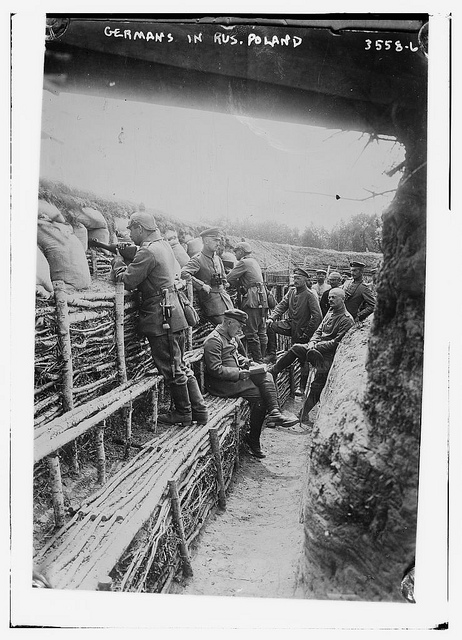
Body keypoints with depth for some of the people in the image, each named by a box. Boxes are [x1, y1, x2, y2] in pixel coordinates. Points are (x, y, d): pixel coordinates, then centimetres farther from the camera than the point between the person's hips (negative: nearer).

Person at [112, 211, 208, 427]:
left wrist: (118, 264, 3)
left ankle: (183, 413, 16)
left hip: (161, 318, -10)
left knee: (172, 369, 3)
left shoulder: (147, 252, -16)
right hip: (174, 314, 10)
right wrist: (126, 263, 14)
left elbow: (127, 281, -16)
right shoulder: (164, 245, 13)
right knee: (180, 366, 16)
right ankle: (199, 410, 21)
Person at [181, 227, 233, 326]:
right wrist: (202, 285, -24)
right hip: (209, 298, -8)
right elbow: (183, 273, -26)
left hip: (223, 295, 8)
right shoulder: (197, 259, -10)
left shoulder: (217, 258, 15)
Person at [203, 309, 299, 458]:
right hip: (222, 383, -9)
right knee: (259, 395, -19)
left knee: (266, 376, -12)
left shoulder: (232, 337, 15)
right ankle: (253, 441, -9)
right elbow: (215, 369, -21)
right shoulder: (213, 340, -15)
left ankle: (274, 413, -24)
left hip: (237, 376, 9)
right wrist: (239, 373, -21)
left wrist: (243, 359, 10)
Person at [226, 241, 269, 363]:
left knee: (251, 333, -6)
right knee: (261, 332, 11)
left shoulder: (244, 263, -6)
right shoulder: (255, 262, 21)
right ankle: (262, 358, 17)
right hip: (262, 300, 9)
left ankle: (257, 361, -5)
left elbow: (230, 278, -8)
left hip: (252, 300, -9)